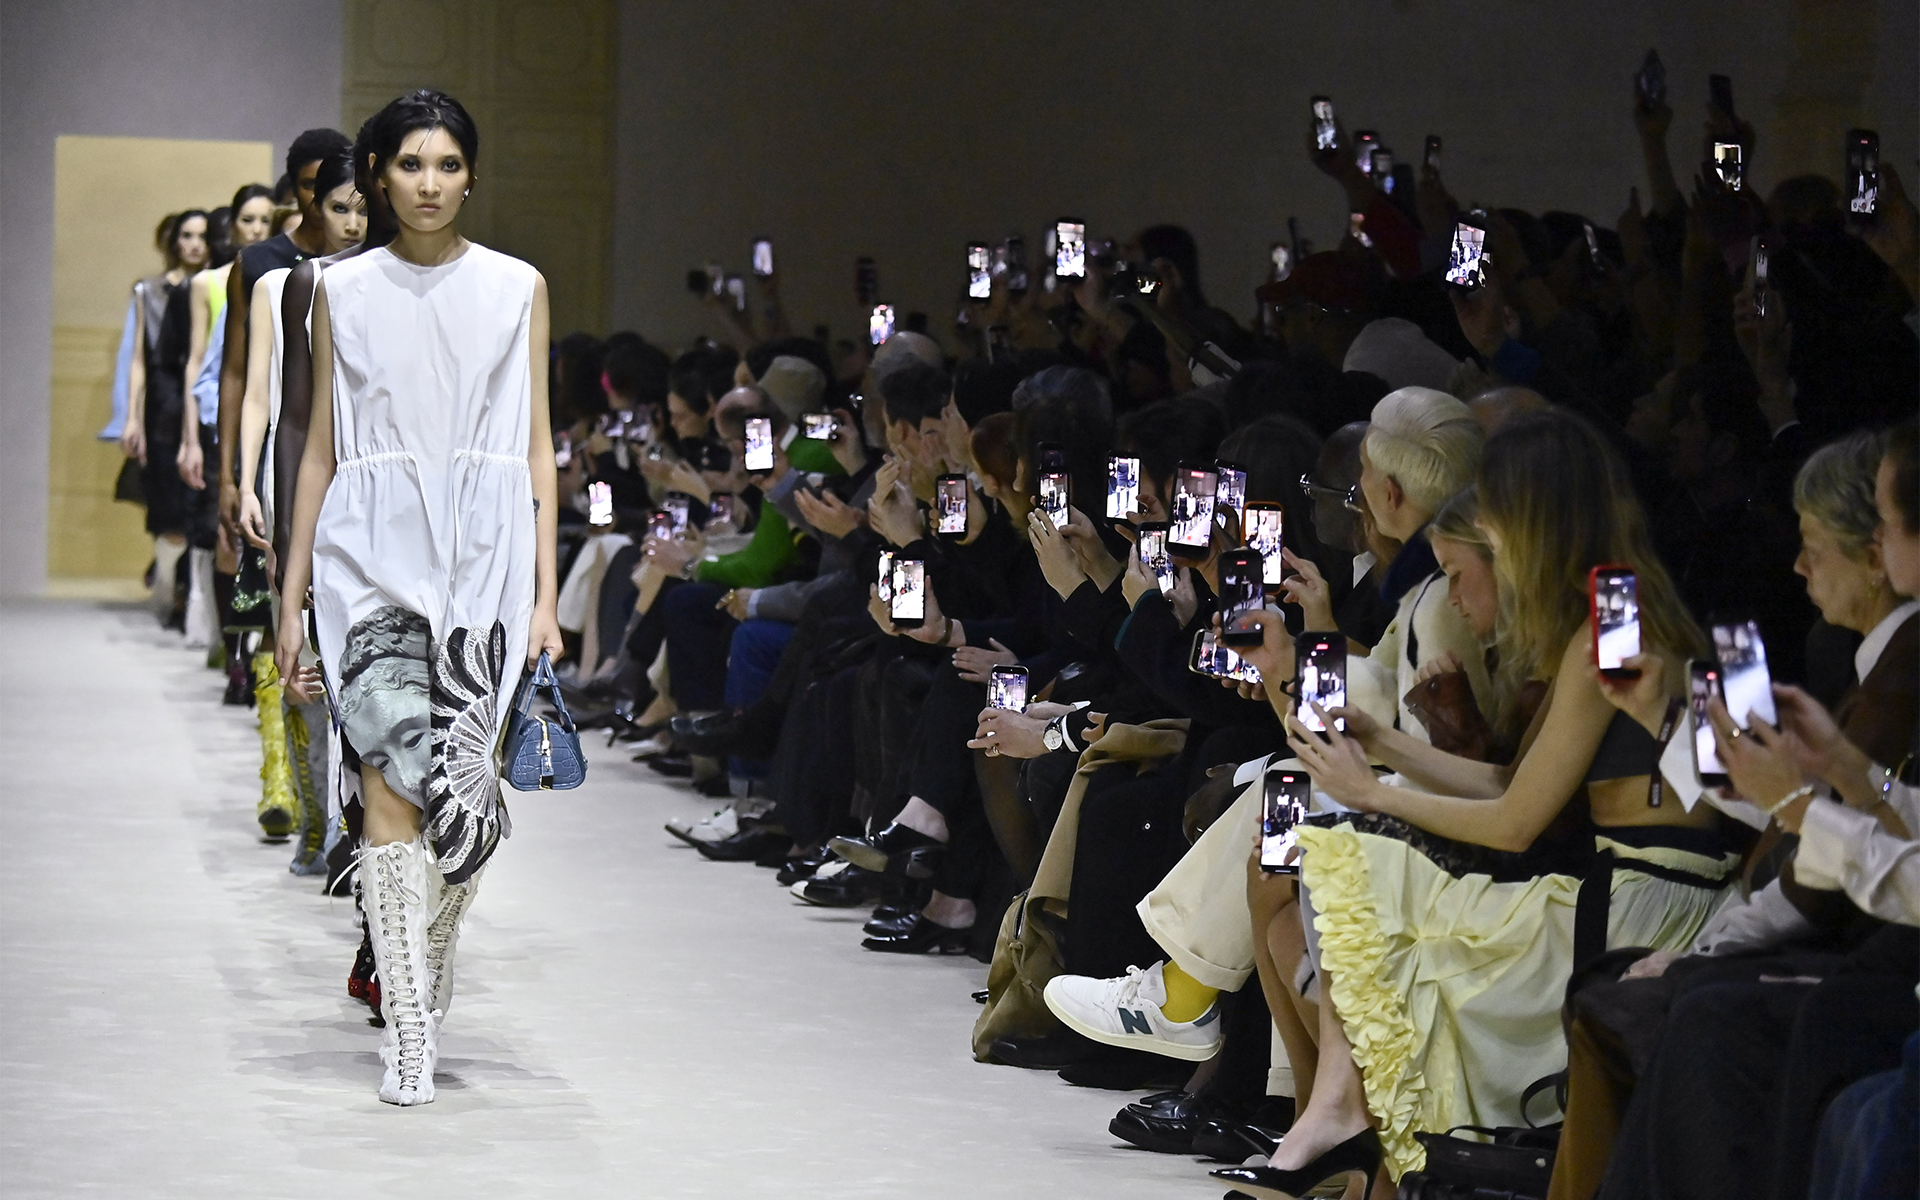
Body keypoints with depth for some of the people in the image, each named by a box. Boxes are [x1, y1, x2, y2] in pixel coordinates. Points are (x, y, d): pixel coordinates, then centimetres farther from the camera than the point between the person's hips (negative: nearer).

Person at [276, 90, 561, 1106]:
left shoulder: (517, 289, 8)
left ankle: (426, 979, 21)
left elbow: (536, 449, 8)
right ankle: (409, 1032, -12)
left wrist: (545, 594, 1)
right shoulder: (343, 292, 9)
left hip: (483, 549, 0)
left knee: (455, 772, -2)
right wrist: (292, 598, 9)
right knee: (392, 777, -11)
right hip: (374, 549, 0)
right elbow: (321, 450, 11)